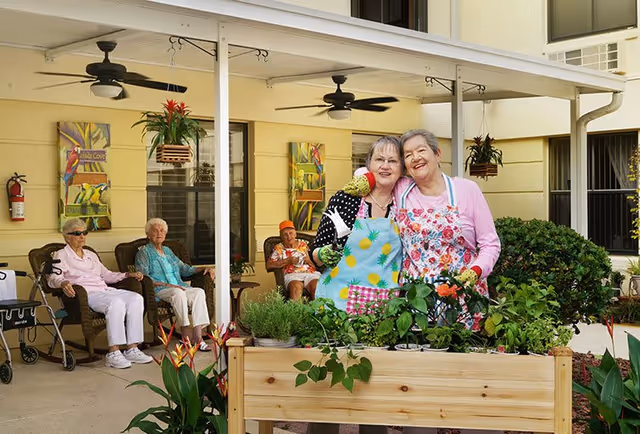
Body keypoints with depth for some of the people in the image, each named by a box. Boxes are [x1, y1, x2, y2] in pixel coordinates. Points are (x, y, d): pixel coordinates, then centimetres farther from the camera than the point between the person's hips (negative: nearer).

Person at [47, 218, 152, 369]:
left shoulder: (91, 255, 31)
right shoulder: (61, 255, 10)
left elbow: (107, 275, 34)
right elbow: (53, 278, -6)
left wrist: (128, 275, 19)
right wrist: (63, 283, -30)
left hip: (105, 290, 7)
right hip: (86, 294, -7)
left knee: (136, 298, -21)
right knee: (116, 302, -37)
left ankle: (132, 349, -26)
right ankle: (113, 353, -38)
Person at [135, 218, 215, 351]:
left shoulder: (167, 251, 27)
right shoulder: (144, 252, 6)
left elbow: (184, 268, 27)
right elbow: (142, 277, -7)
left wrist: (204, 268, 10)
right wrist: (166, 285, -17)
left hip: (178, 287, 6)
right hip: (158, 291, -6)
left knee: (199, 292, -24)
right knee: (177, 292, -38)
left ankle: (197, 335, -34)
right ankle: (185, 333, -31)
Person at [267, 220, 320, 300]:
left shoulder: (303, 244, 23)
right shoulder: (279, 248, 17)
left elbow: (315, 265, 23)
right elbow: (269, 266, 3)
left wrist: (308, 260, -1)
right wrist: (287, 261, -4)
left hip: (310, 273, 2)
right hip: (292, 275, -2)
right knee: (296, 287, -40)